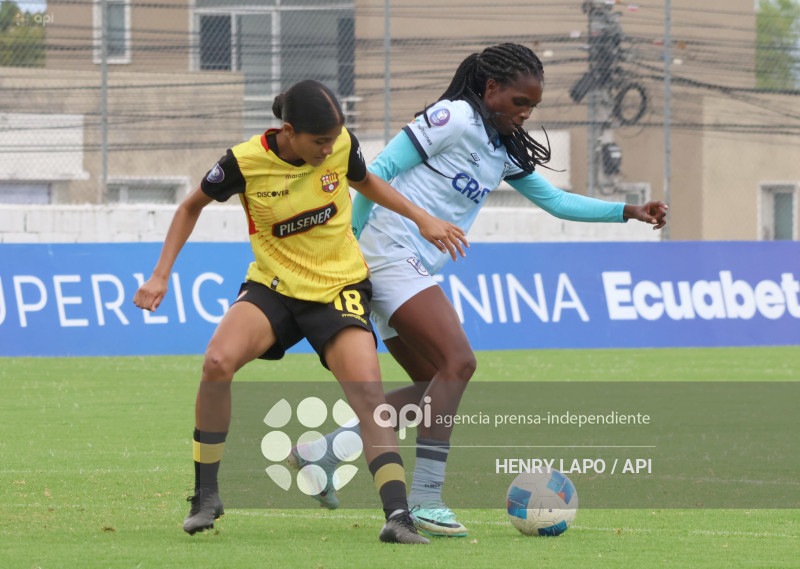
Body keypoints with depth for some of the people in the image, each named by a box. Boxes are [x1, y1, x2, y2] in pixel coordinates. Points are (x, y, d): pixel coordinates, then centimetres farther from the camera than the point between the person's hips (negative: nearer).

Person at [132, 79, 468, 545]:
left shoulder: (341, 144, -10)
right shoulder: (245, 162, -15)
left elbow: (365, 181, 16)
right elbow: (192, 207, 4)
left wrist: (422, 218, 8)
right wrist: (161, 275, -2)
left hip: (339, 287, 1)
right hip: (273, 285, -1)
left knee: (369, 394, -20)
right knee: (218, 363, -26)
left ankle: (398, 516, -20)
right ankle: (206, 497, -10)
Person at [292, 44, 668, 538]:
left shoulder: (506, 152, 18)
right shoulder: (455, 118, -10)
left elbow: (556, 200, 23)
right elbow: (378, 172, -11)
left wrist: (627, 212, 13)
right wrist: (350, 244, -11)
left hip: (414, 272, 10)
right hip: (392, 252, -10)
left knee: (435, 385, 8)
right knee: (458, 362, -19)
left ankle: (325, 449, 10)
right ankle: (424, 501, -21)